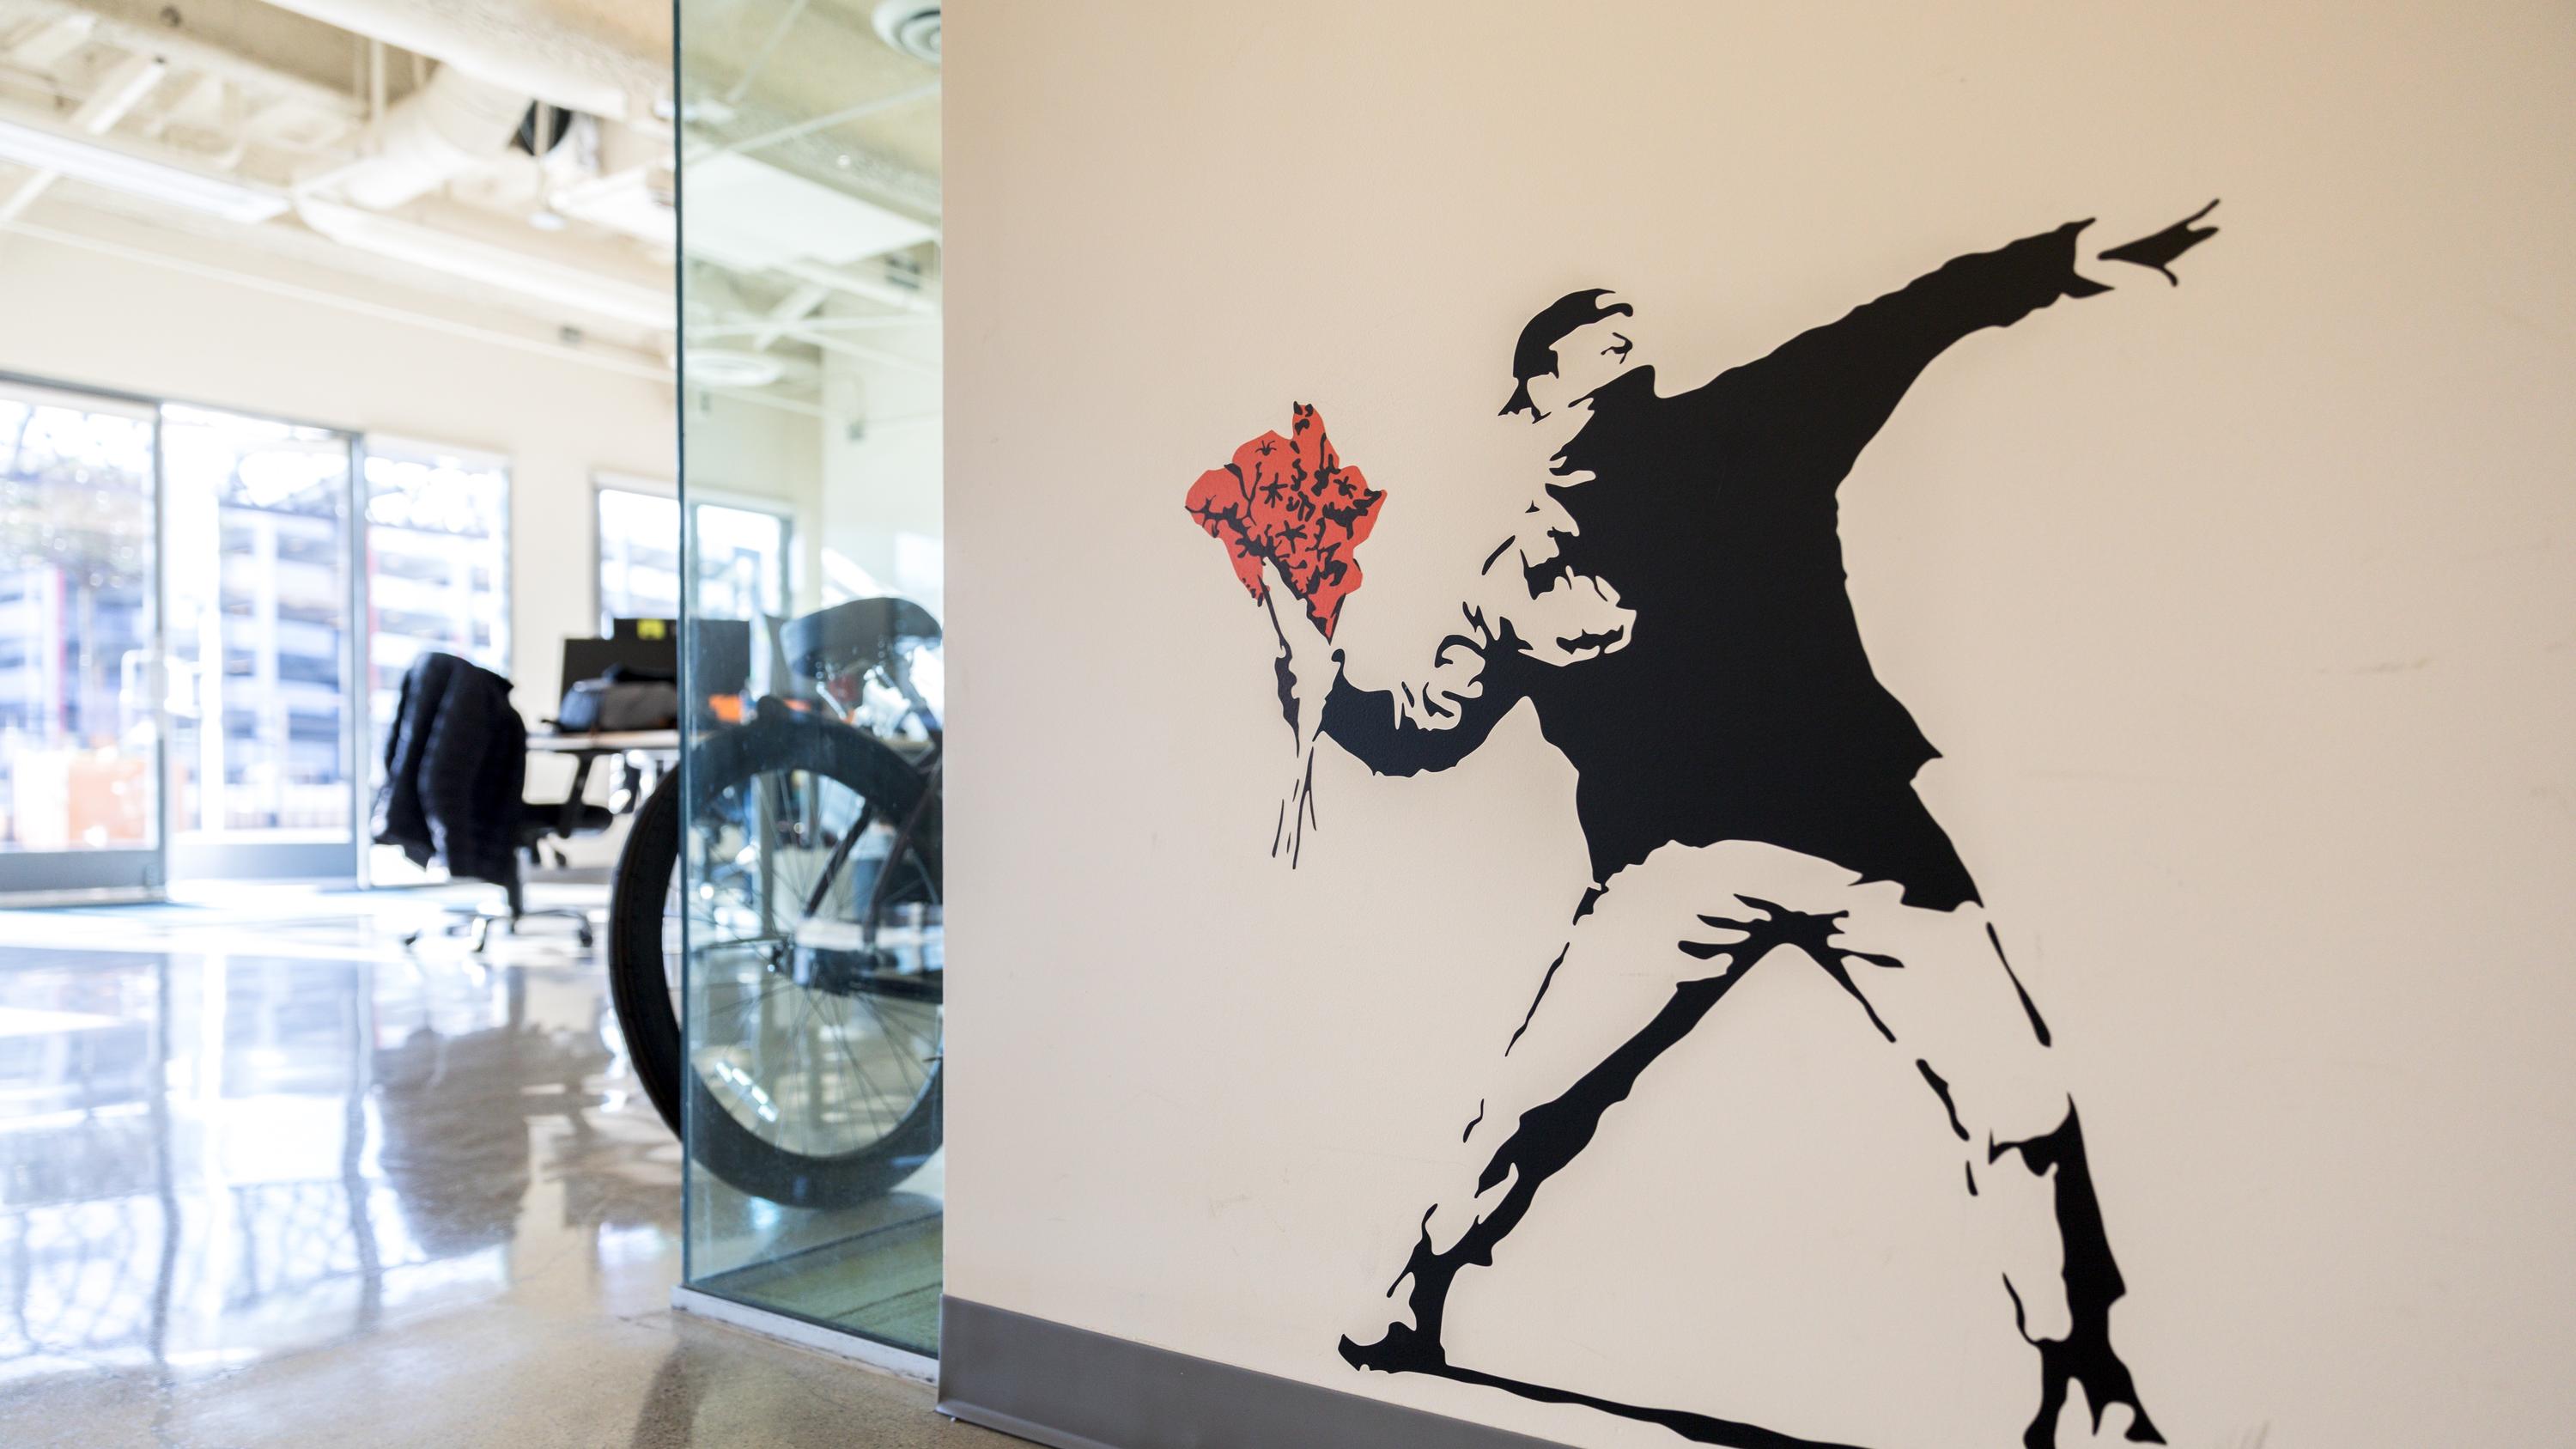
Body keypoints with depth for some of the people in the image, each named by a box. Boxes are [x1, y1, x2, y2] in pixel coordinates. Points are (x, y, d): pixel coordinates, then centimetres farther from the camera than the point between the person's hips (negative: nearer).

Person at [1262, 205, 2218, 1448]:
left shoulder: (1746, 430, 10)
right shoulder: (1523, 576, 7)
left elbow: (1901, 327, 14)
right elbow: (1415, 734, 10)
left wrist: (2068, 255, 7)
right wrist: (1317, 678, -5)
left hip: (1865, 832, 2)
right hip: (1677, 869, -1)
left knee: (2020, 1111, -6)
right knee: (1530, 1101, -4)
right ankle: (1407, 1319, 21)